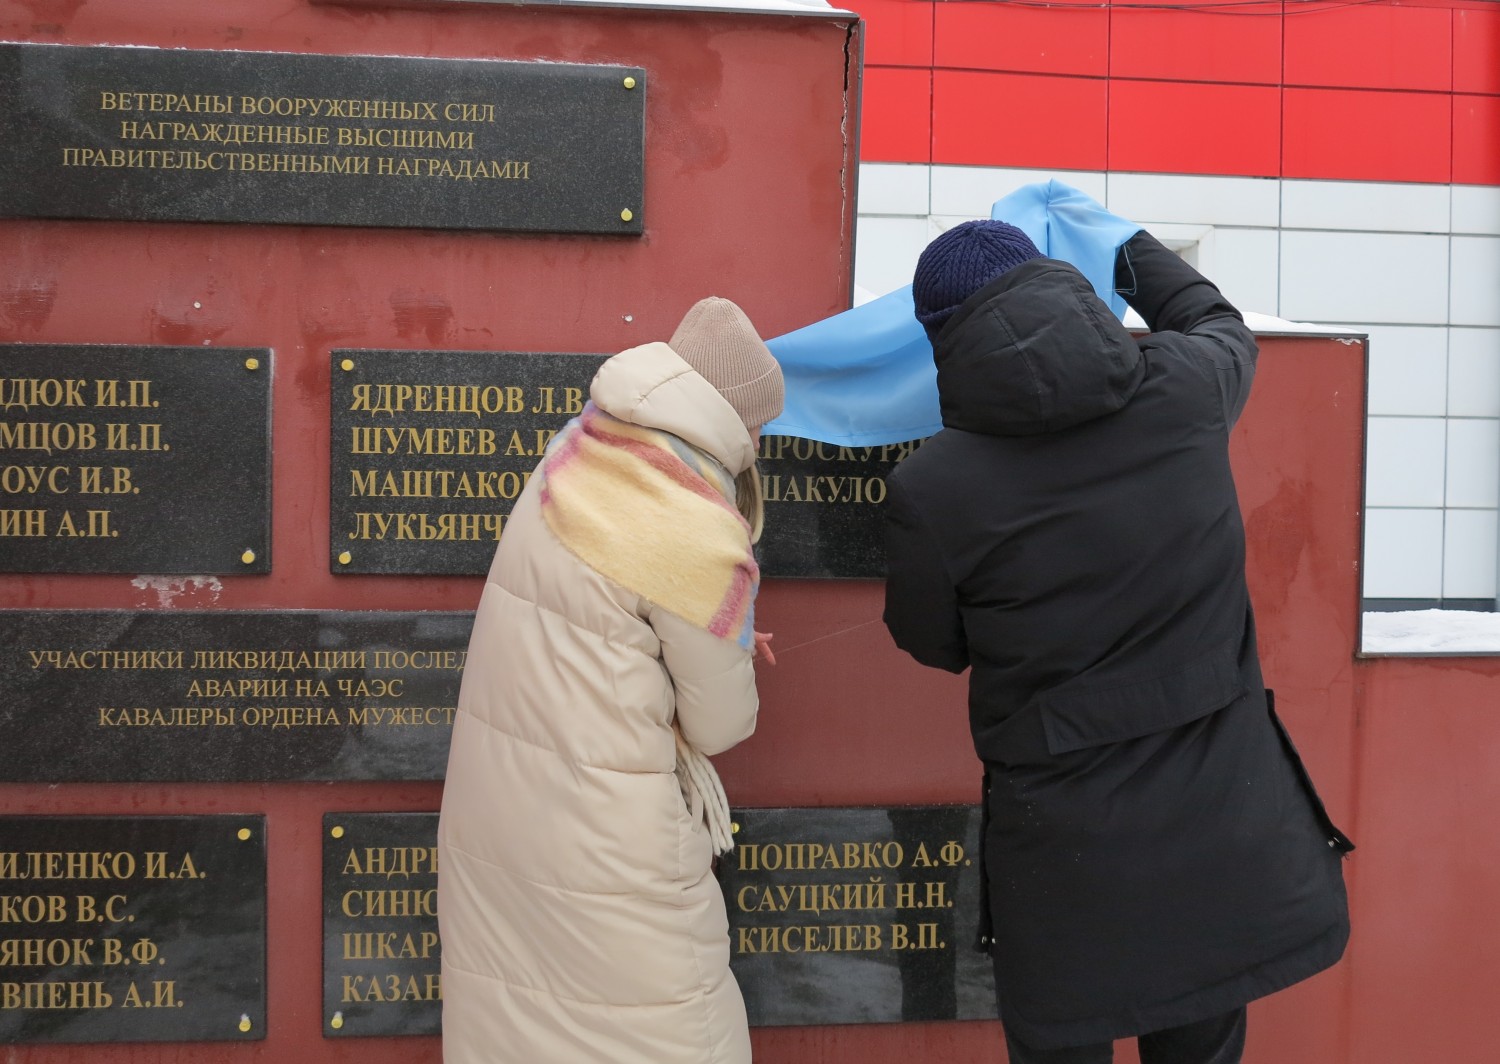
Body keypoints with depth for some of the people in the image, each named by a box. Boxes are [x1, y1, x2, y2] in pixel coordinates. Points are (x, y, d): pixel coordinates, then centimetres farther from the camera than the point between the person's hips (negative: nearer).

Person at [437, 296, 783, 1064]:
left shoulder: (575, 454, -2)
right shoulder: (700, 538, -20)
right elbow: (722, 723, -8)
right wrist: (731, 668, 12)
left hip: (490, 793, 7)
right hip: (593, 820, -7)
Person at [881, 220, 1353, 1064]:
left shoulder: (932, 488, -17)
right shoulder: (1186, 386, -9)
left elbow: (935, 646, 1)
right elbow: (1220, 325, 18)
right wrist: (1124, 242, 31)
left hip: (1067, 831, -3)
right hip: (1224, 805, 3)